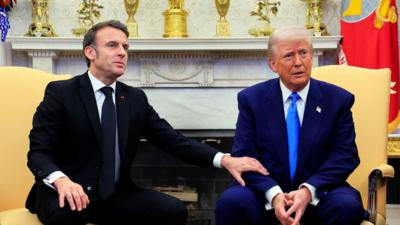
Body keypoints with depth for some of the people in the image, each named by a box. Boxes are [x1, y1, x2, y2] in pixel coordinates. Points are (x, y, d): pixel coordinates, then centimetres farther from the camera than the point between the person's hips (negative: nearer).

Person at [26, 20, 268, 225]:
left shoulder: (136, 98, 8)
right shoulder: (60, 92, -4)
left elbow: (173, 140, 2)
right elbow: (38, 152, -9)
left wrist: (224, 160, -13)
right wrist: (61, 180, -33)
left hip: (116, 195, 5)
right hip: (69, 193, -4)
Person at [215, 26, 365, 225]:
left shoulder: (338, 99, 4)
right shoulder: (251, 99, 3)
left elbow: (345, 156, -1)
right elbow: (244, 155, -3)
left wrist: (308, 190, -17)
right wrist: (274, 193, -20)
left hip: (319, 192, 1)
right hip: (266, 192, 0)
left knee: (348, 206, -29)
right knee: (230, 202, -28)